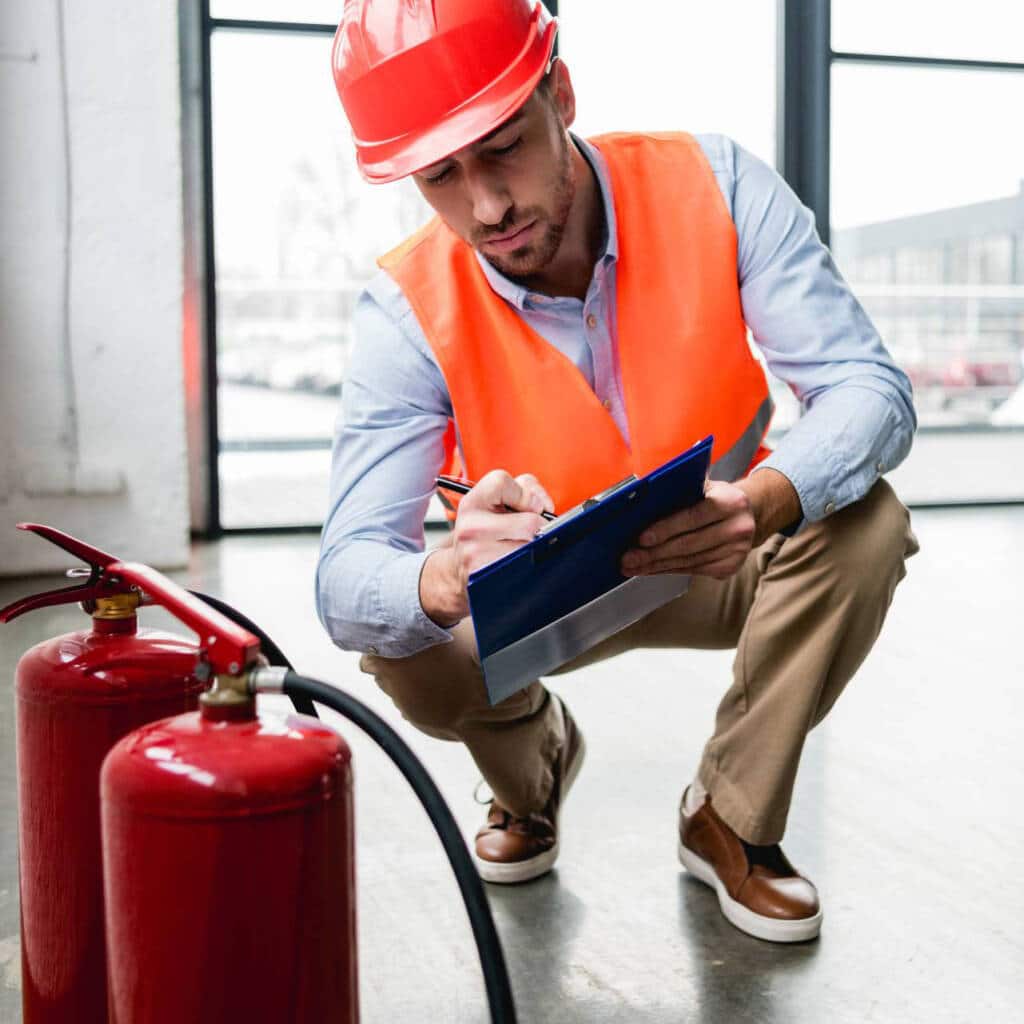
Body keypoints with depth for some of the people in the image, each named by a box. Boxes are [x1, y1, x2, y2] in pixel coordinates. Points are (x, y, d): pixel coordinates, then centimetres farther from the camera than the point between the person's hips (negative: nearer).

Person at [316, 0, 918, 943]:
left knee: (865, 521, -27)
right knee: (403, 649, -28)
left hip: (719, 566, 1)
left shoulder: (710, 185, -22)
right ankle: (535, 757, 11)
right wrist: (449, 577, -56)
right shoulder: (410, 312, -25)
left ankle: (730, 820, -5)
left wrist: (763, 502, -49)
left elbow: (871, 389, -27)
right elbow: (345, 585, -30)